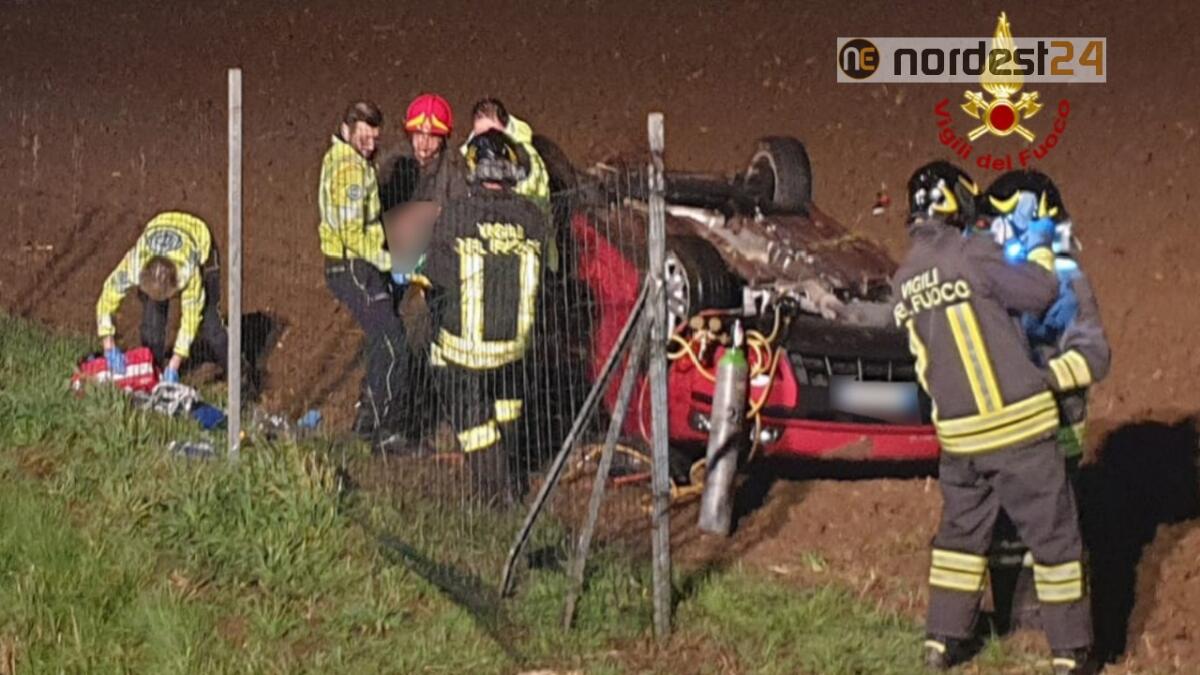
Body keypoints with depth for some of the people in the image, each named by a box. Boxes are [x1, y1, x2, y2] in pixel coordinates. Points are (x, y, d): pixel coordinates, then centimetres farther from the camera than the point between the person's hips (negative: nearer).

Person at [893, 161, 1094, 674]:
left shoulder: (904, 280, 7)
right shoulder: (972, 256, -13)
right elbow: (1039, 294, -13)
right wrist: (1040, 251, 4)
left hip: (958, 433, 6)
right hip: (1016, 424, -6)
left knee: (961, 529, 20)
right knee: (1052, 531, 4)